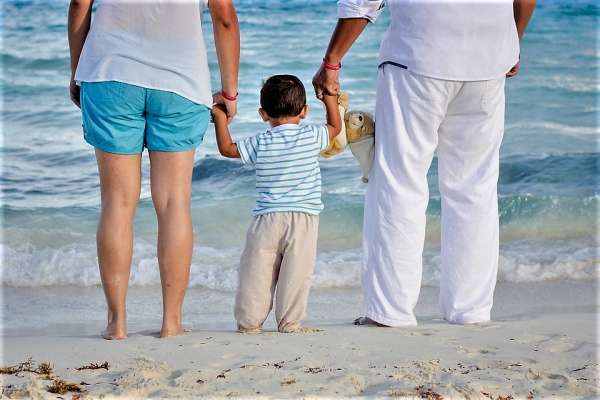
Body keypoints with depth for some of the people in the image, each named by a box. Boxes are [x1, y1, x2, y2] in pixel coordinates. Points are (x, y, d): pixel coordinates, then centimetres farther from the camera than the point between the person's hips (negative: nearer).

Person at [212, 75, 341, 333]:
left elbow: (227, 148, 10)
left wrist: (220, 116, 17)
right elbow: (336, 126, 20)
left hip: (267, 218, 1)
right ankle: (290, 322, 0)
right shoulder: (311, 137, 1)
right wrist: (329, 94, 28)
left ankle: (249, 321, 10)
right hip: (304, 218, -1)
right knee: (296, 273, 1)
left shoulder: (260, 143, 2)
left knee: (256, 272, 6)